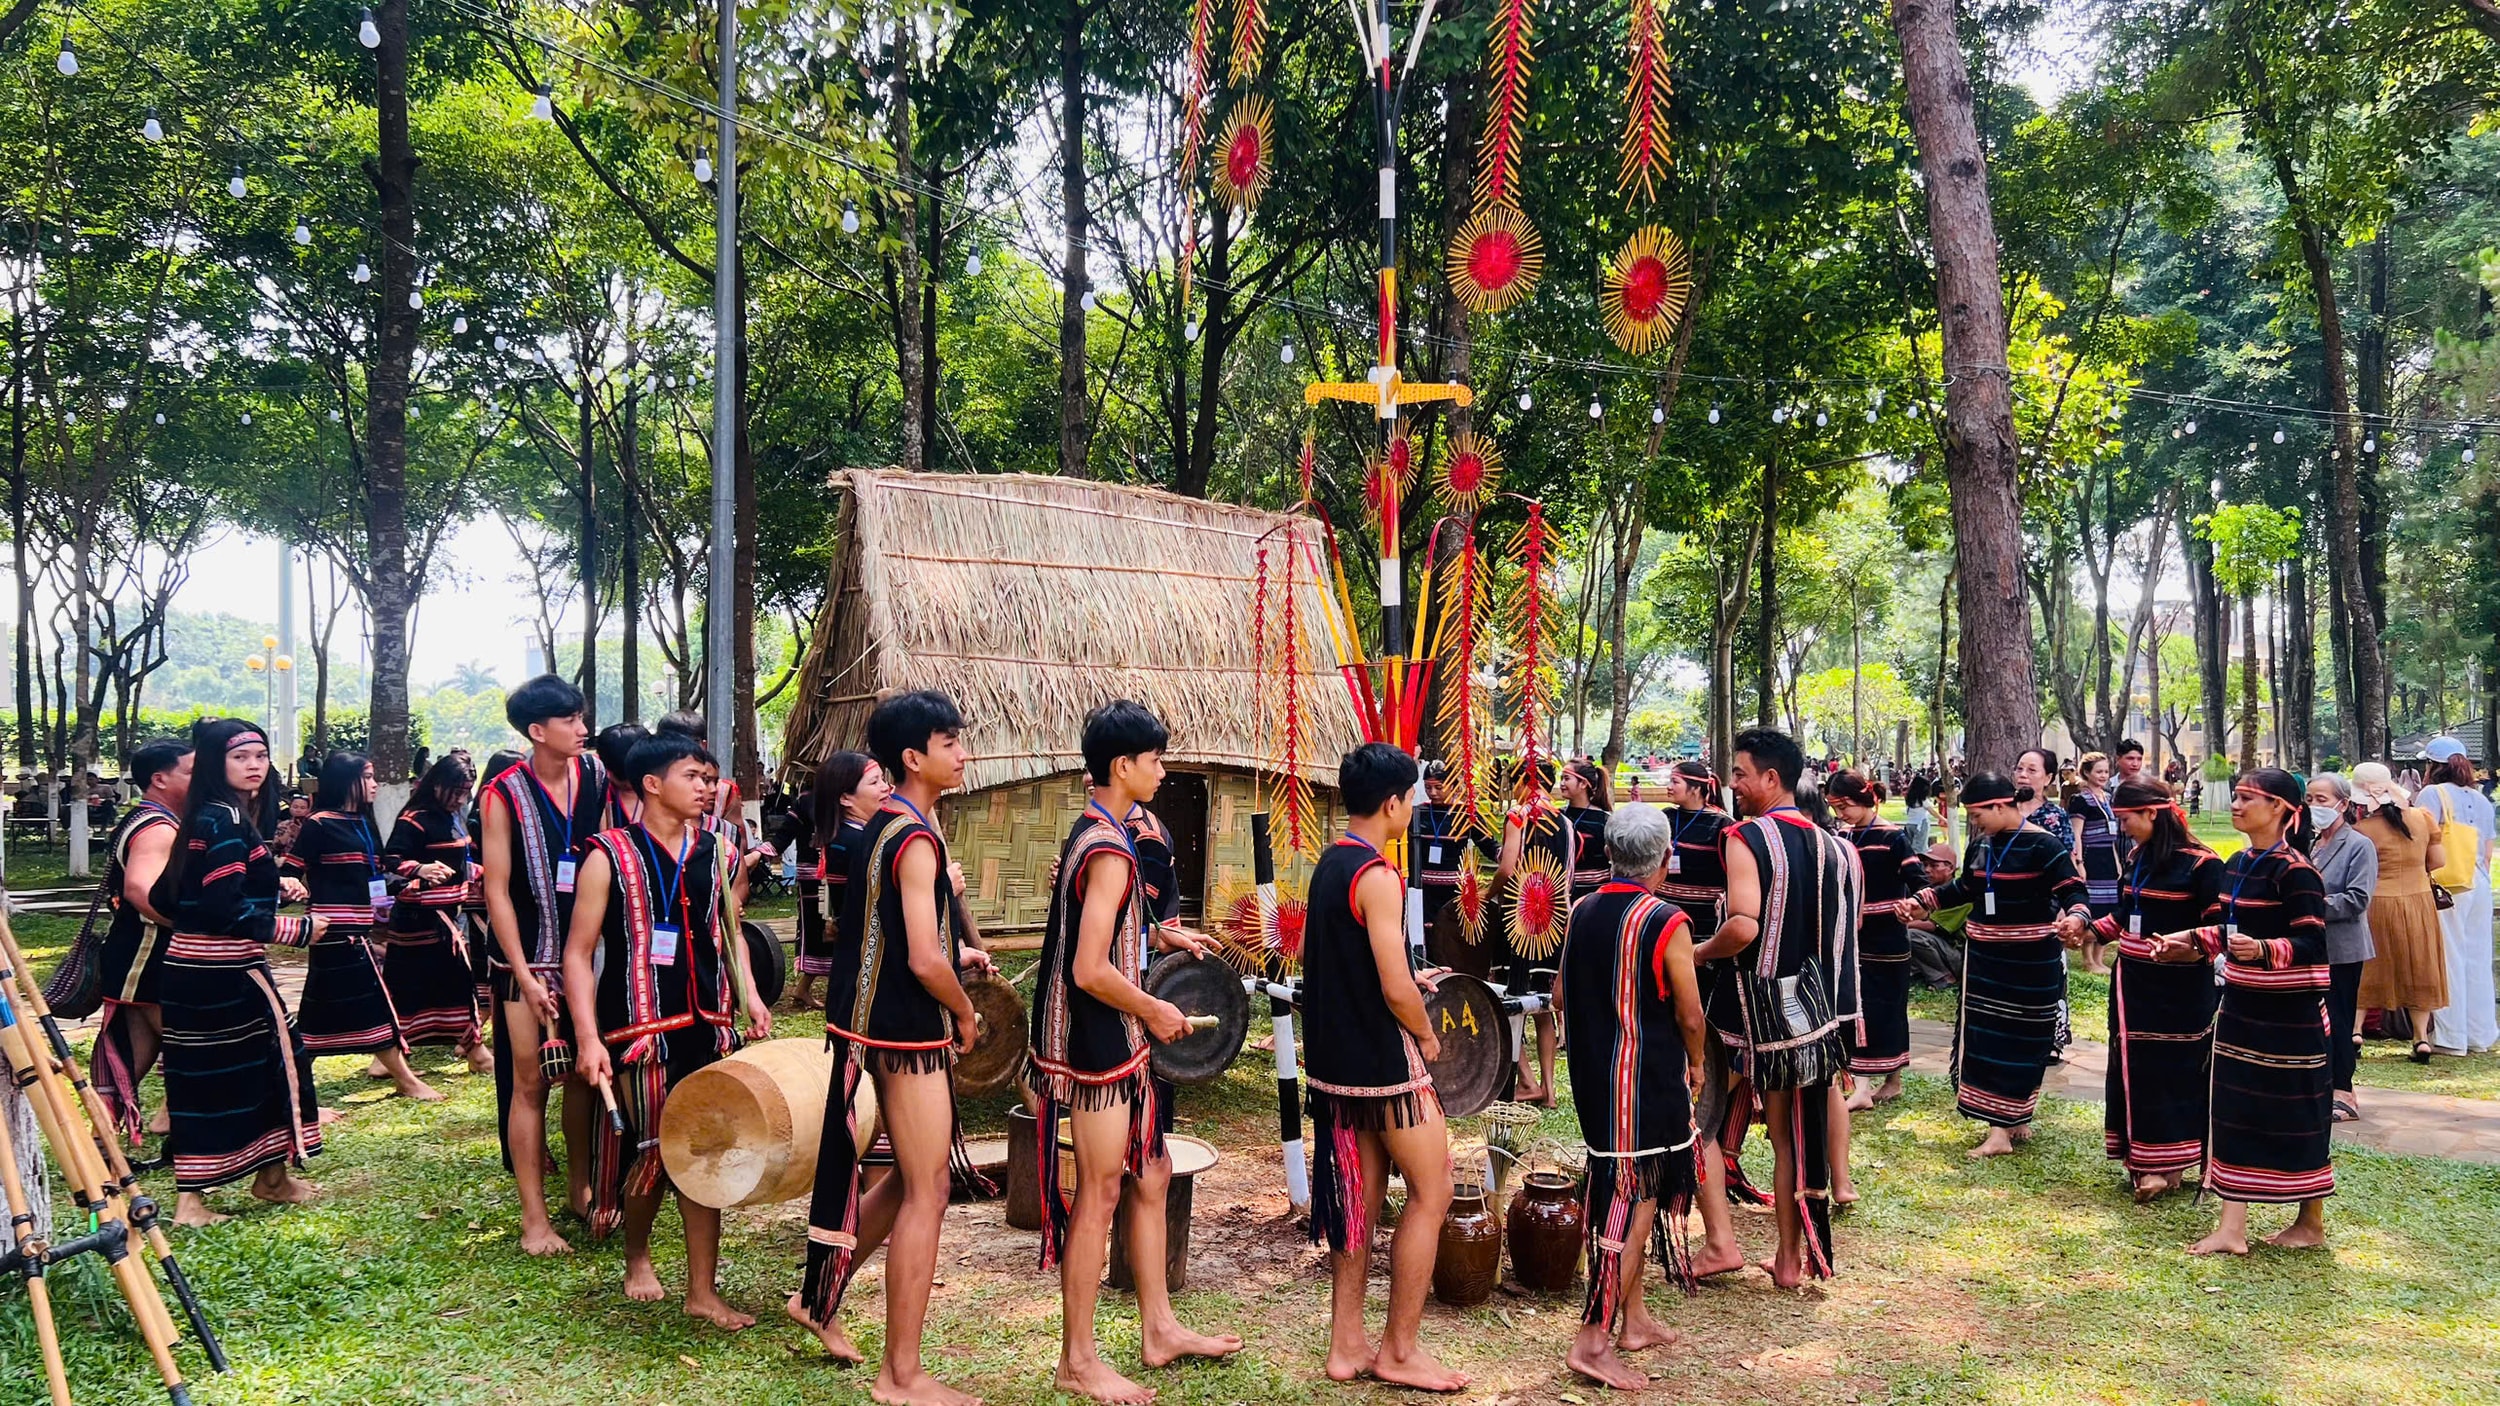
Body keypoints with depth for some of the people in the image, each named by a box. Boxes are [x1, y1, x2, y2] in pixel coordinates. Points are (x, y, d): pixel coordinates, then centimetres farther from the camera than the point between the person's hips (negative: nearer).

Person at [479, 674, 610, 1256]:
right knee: (531, 1082, 2)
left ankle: (580, 1187, 27)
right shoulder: (505, 794, -11)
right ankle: (534, 1216, 11)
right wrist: (524, 975, -12)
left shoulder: (596, 779, 1)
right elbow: (497, 889, -10)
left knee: (584, 1074, 11)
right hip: (528, 958, -4)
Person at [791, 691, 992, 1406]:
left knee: (910, 1179, 21)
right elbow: (925, 962, -26)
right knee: (927, 1194, -1)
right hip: (910, 1033, -10)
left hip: (879, 1024, 10)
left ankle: (821, 1295, 32)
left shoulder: (881, 825, 10)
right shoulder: (916, 838, -20)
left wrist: (955, 953, 15)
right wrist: (966, 1014, -9)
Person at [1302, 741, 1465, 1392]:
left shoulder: (1330, 863, 9)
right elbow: (1397, 993, -23)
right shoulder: (1377, 876, -20)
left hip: (1337, 1057, 9)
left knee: (1362, 1195, 14)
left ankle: (1347, 1345, 20)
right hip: (1385, 1060, -9)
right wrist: (1427, 1035, -6)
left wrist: (1408, 978, 20)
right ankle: (1400, 1349, 10)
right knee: (1431, 1192, 3)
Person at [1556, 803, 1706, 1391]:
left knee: (1626, 1193, 19)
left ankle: (1633, 1317, 30)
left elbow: (1560, 997, 8)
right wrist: (1695, 1065, 6)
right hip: (1649, 1081, -7)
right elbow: (1691, 1017, -13)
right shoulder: (1667, 924, -17)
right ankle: (1593, 1341, -3)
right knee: (1633, 1200, -2)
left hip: (1593, 1074, 7)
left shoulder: (1582, 913, 1)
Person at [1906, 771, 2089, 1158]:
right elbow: (1965, 889, 20)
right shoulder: (1980, 844, 7)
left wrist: (2076, 917, -42)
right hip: (1984, 956, 7)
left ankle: (2015, 1119, 9)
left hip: (2030, 961, -7)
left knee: (2022, 1040, 3)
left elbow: (2071, 890, -22)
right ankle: (2001, 1126, 10)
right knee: (1984, 1039, 5)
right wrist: (1923, 900, 12)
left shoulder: (2042, 845, -15)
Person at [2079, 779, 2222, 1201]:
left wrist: (2187, 944, -34)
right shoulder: (2137, 859, 9)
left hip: (2179, 987, -8)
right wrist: (2088, 928, 11)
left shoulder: (2200, 863, -15)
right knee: (2133, 1068, 10)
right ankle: (2140, 1158, 18)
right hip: (2132, 981, 8)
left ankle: (2165, 1165, 6)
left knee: (2174, 1070, -1)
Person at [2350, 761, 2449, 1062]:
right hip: (2420, 903, 3)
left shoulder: (2362, 830, -16)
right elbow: (2438, 860, 3)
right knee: (2417, 971, 13)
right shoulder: (2421, 818, -4)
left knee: (2367, 970, 9)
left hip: (2378, 905, -3)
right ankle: (2422, 1037, 13)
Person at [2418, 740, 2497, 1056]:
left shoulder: (2432, 794, -6)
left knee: (2448, 959, -3)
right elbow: (2488, 851, 17)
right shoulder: (2482, 800, 15)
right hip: (2479, 885, 6)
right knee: (2477, 959, 11)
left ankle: (2451, 1037, -1)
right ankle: (2480, 1035, 17)